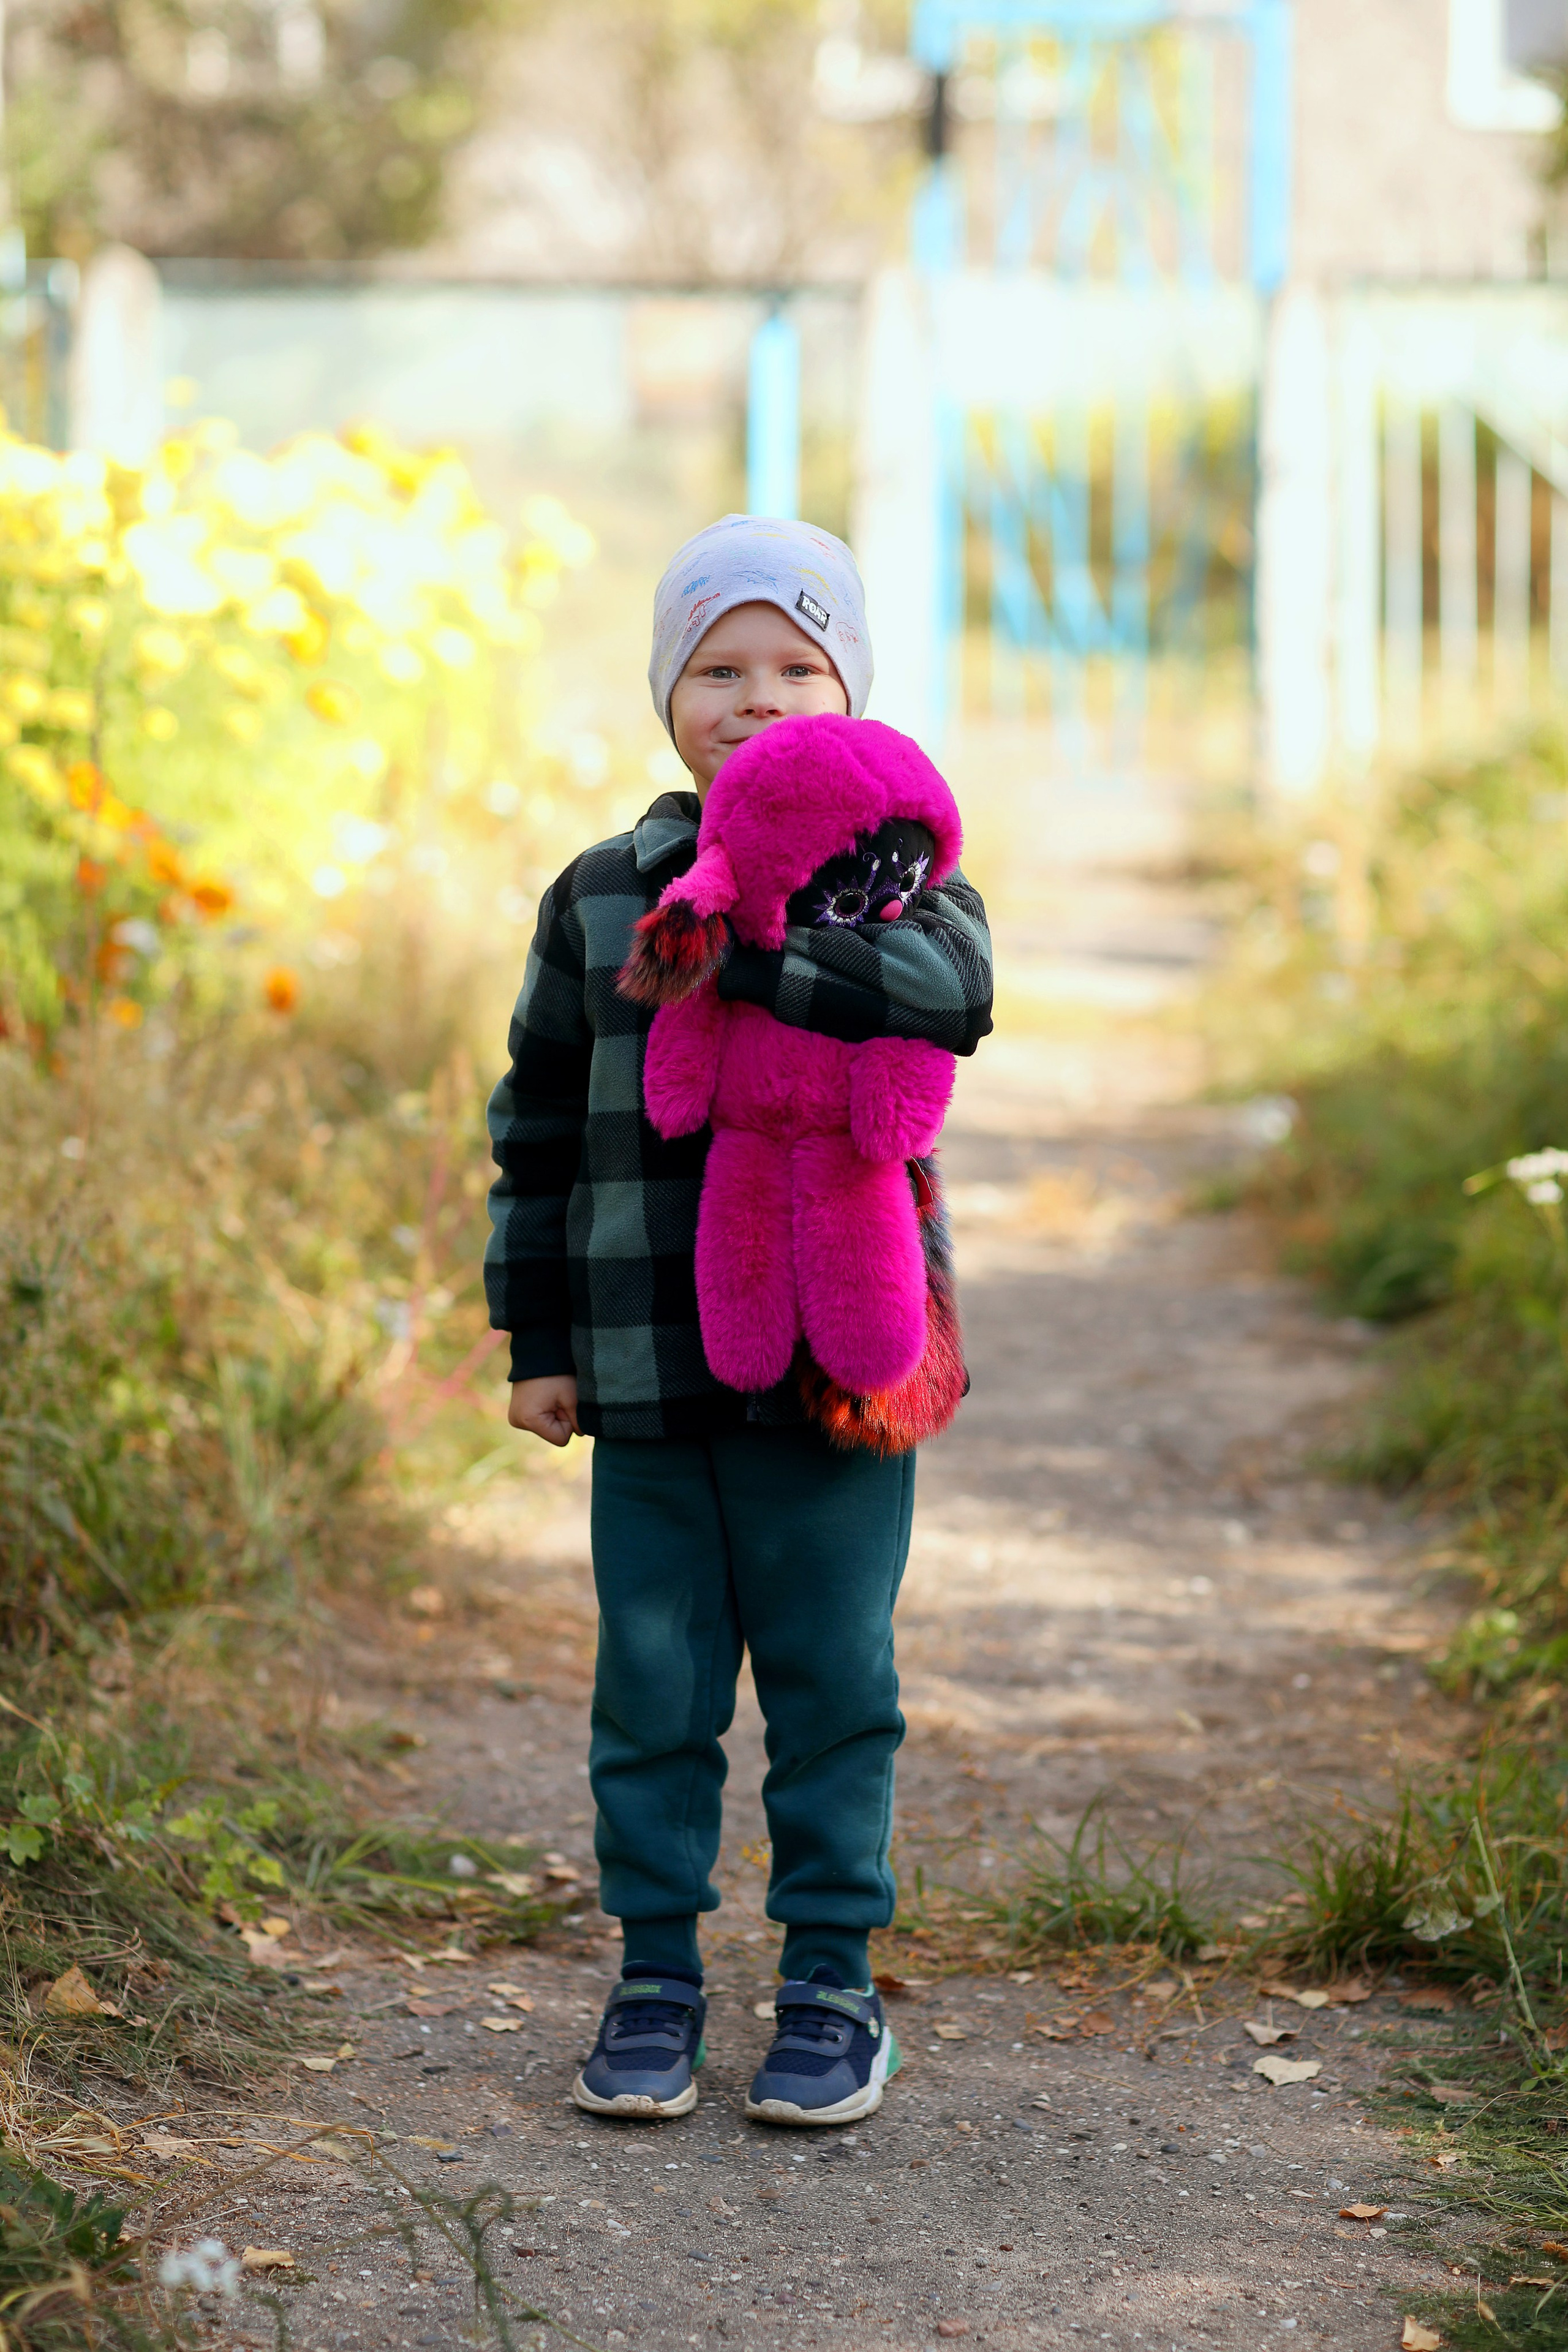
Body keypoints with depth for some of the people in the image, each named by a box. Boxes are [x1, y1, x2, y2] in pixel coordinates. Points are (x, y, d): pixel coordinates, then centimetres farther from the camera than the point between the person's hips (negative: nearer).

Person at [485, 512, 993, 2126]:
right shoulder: (601, 897, 7)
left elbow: (952, 993, -22)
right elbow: (539, 1124, 12)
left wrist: (748, 955, -27)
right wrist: (534, 1339, 8)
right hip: (648, 1368, 2)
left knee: (832, 1676, 4)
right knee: (655, 1680, 5)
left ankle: (831, 1986, 16)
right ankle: (656, 1976, 18)